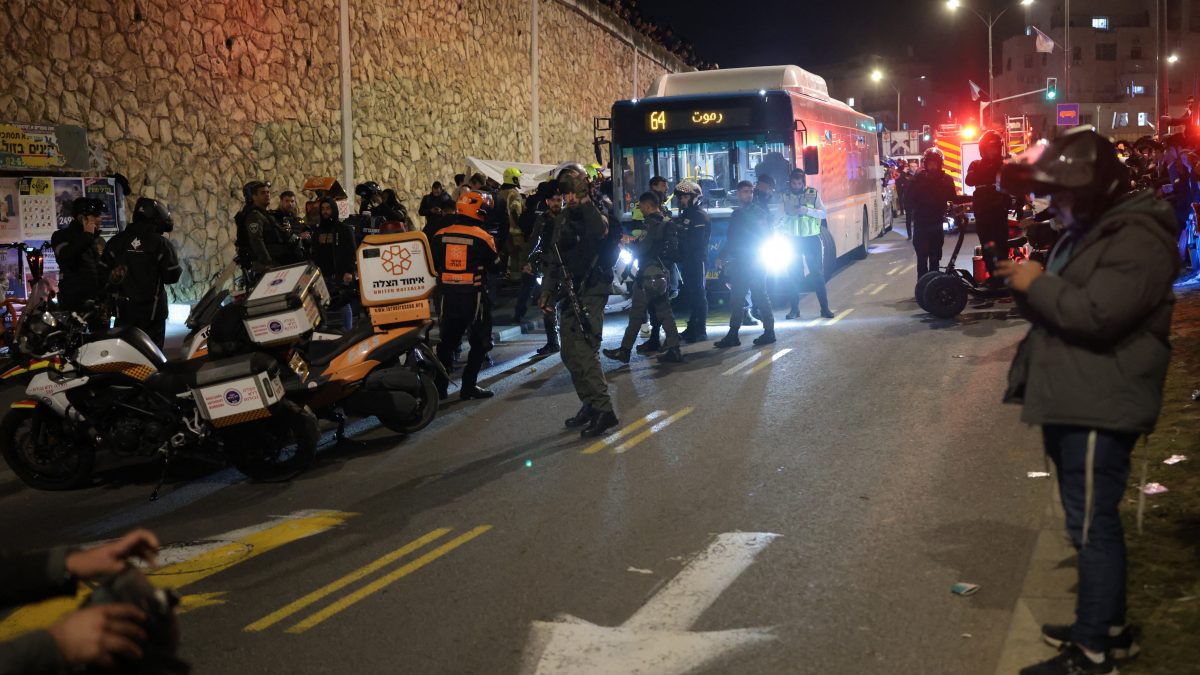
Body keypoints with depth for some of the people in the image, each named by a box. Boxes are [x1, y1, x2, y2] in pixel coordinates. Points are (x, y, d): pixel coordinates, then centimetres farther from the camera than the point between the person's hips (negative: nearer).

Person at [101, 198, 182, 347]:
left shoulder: (116, 241, 3)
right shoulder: (161, 244, -9)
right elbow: (172, 276, -10)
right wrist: (179, 270, 11)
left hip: (124, 309, 3)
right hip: (152, 310, -3)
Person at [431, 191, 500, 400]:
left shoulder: (441, 236, 0)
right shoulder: (482, 238, -11)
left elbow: (431, 264, 8)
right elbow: (495, 265, 0)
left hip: (448, 295, 4)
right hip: (474, 296, -4)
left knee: (447, 340, 17)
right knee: (479, 343, 8)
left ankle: (439, 385, 16)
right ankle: (469, 387, 4)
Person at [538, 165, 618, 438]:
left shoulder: (597, 214, -9)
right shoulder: (565, 219, 15)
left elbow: (599, 232, -35)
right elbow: (554, 258, 22)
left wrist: (585, 201, -31)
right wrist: (547, 290, 18)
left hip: (590, 294, -8)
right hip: (568, 294, 8)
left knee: (584, 353, -16)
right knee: (570, 354, 11)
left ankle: (603, 410, -13)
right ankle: (590, 405, 21)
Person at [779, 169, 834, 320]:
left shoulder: (813, 193, 1)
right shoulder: (784, 196, 2)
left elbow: (823, 213, -3)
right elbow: (780, 218, 0)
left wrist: (807, 210, -19)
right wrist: (788, 214, -22)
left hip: (812, 238, 0)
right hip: (793, 240, 0)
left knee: (818, 273, 1)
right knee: (795, 275, 1)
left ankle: (825, 308, 5)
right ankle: (794, 309, 7)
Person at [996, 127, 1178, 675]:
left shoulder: (1137, 240, -17)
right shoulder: (1085, 232, 17)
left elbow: (1097, 314, -28)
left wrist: (1037, 284, -16)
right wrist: (1026, 284, 4)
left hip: (1099, 408, -11)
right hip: (1070, 402, 11)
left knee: (1091, 526, -6)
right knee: (1092, 520, 18)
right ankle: (1109, 626, 31)